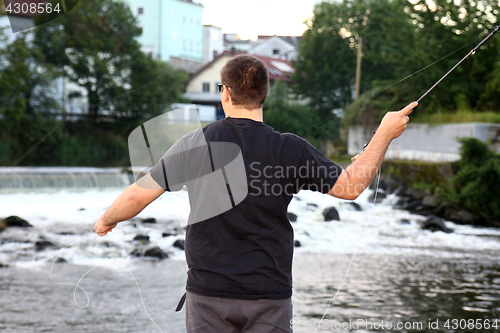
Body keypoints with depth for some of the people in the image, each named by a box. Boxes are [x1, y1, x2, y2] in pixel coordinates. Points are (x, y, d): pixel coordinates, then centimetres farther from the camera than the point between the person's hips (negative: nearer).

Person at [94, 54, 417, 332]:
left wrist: (107, 220, 20)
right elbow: (351, 185, 0)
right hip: (270, 297, 0)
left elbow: (138, 196, -1)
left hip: (208, 293, 1)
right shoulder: (290, 149, -8)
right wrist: (385, 133, 11)